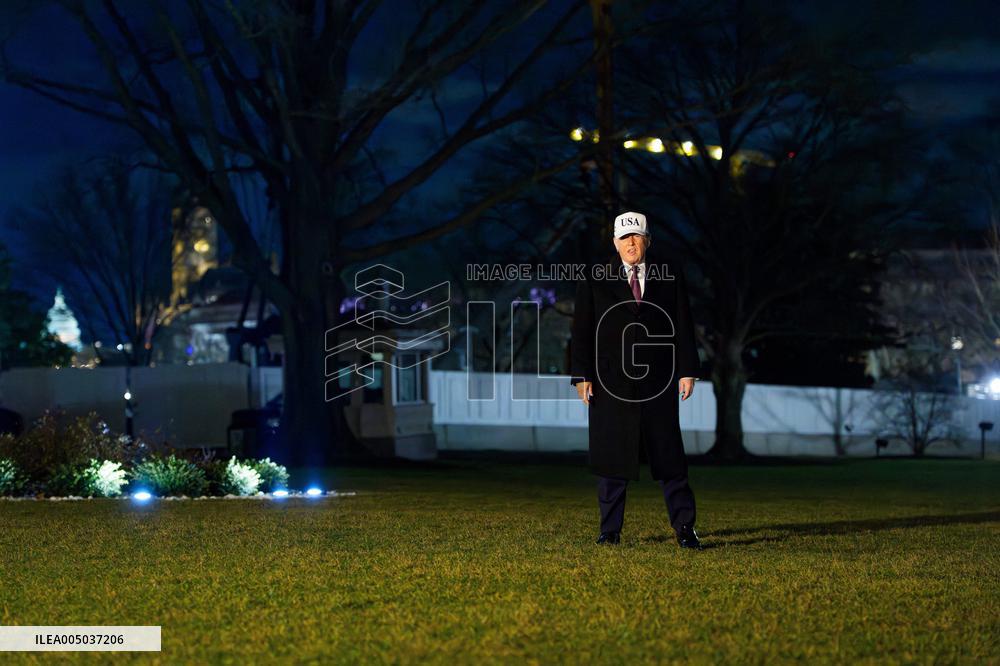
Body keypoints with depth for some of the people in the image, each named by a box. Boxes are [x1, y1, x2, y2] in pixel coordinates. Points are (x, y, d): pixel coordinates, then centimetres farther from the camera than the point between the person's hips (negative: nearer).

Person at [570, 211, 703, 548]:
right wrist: (582, 375, -4)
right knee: (611, 456, 3)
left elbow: (683, 325, 7)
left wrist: (687, 370, 1)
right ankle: (610, 530, 10)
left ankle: (684, 527, 6)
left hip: (658, 380, 0)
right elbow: (581, 330, 3)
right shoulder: (595, 281, 5)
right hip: (611, 380, 0)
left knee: (669, 456, 1)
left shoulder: (671, 274, 7)